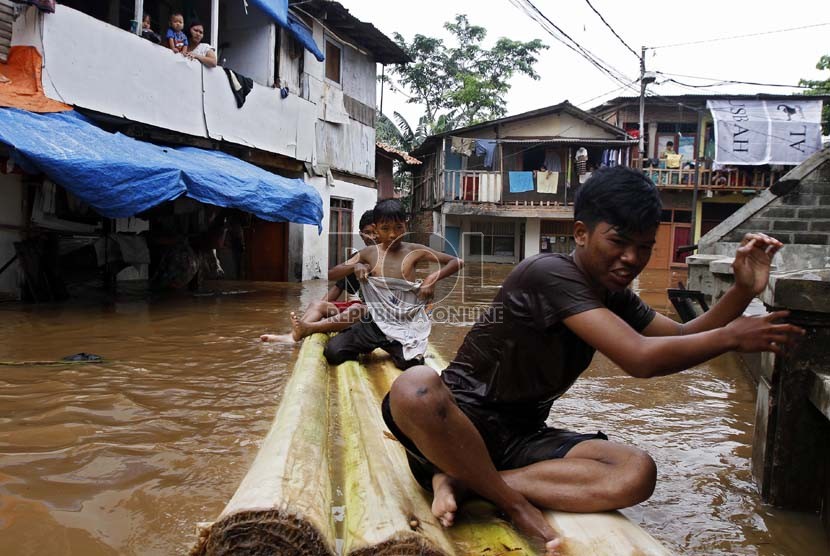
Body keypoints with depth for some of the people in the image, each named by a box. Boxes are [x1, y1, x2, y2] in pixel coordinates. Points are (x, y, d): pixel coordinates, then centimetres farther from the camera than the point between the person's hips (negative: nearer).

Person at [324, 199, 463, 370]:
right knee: (332, 352, -15)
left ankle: (398, 348, 8)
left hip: (405, 324, -1)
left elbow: (458, 262, 0)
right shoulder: (369, 253, 3)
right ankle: (368, 346, 14)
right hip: (375, 321, 2)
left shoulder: (414, 251, -2)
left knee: (409, 363, -27)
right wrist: (355, 266, -11)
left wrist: (433, 277, -16)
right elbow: (330, 275, 7)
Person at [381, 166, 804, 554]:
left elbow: (684, 338, 15)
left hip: (522, 437, 7)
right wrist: (732, 336, -12)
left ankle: (461, 479, -15)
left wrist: (743, 291, -1)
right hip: (460, 423, -7)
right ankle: (514, 501, -18)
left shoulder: (616, 299, 9)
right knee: (416, 386, -42)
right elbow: (640, 358, -26)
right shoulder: (550, 273, -20)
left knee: (637, 473, -19)